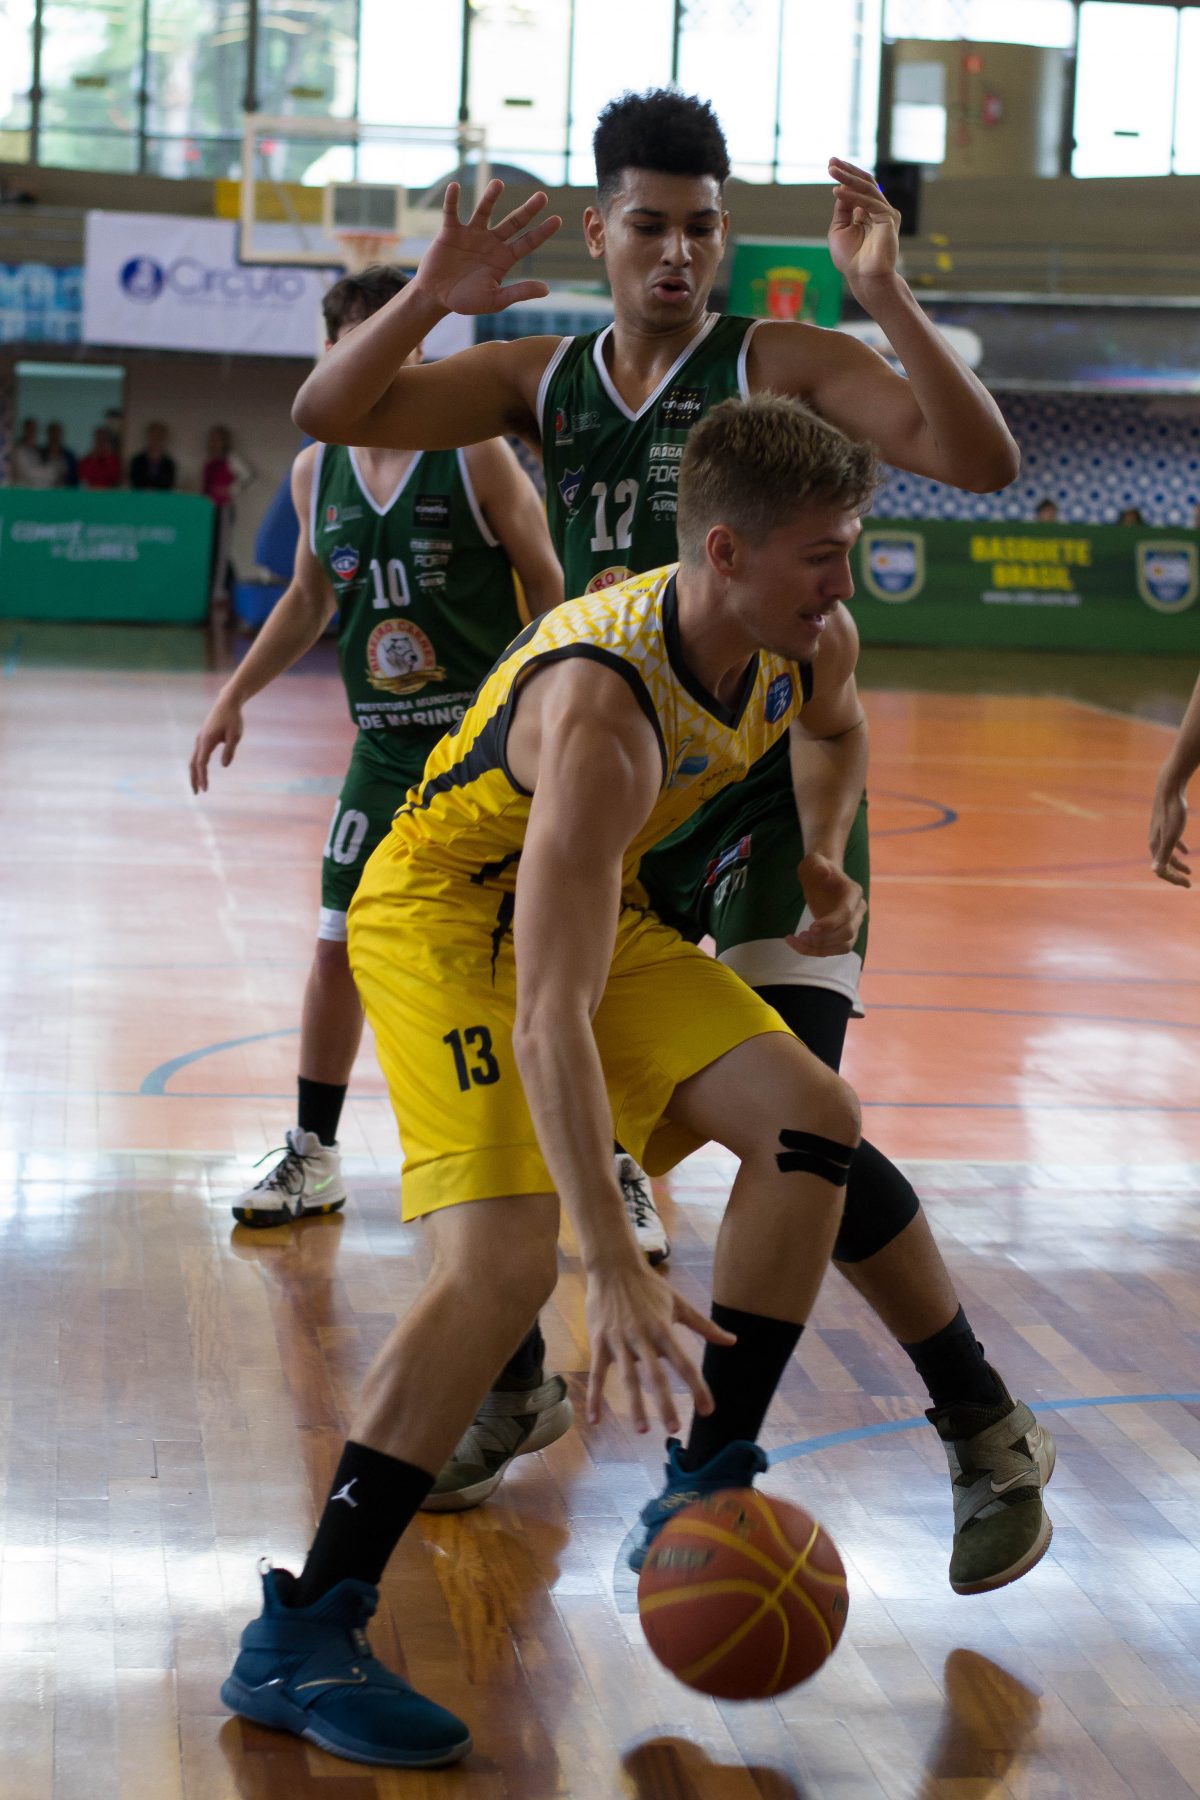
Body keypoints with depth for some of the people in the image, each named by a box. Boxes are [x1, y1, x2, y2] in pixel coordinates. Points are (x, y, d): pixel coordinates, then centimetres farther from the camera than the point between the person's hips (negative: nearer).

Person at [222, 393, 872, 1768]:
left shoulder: (808, 649, -13)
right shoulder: (603, 710, -37)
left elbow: (830, 729, 19)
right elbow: (549, 1016, -43)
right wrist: (616, 1271, -48)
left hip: (595, 903, 8)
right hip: (446, 915, -8)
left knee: (810, 1118, -4)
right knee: (505, 1256, -24)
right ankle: (297, 1639, -22)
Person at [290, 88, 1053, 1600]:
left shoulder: (780, 363, -9)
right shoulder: (545, 379, 5)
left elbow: (982, 462, -20)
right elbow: (329, 413, 0)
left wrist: (887, 299, -32)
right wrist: (429, 298, -18)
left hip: (772, 791, -5)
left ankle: (989, 1435, -1)